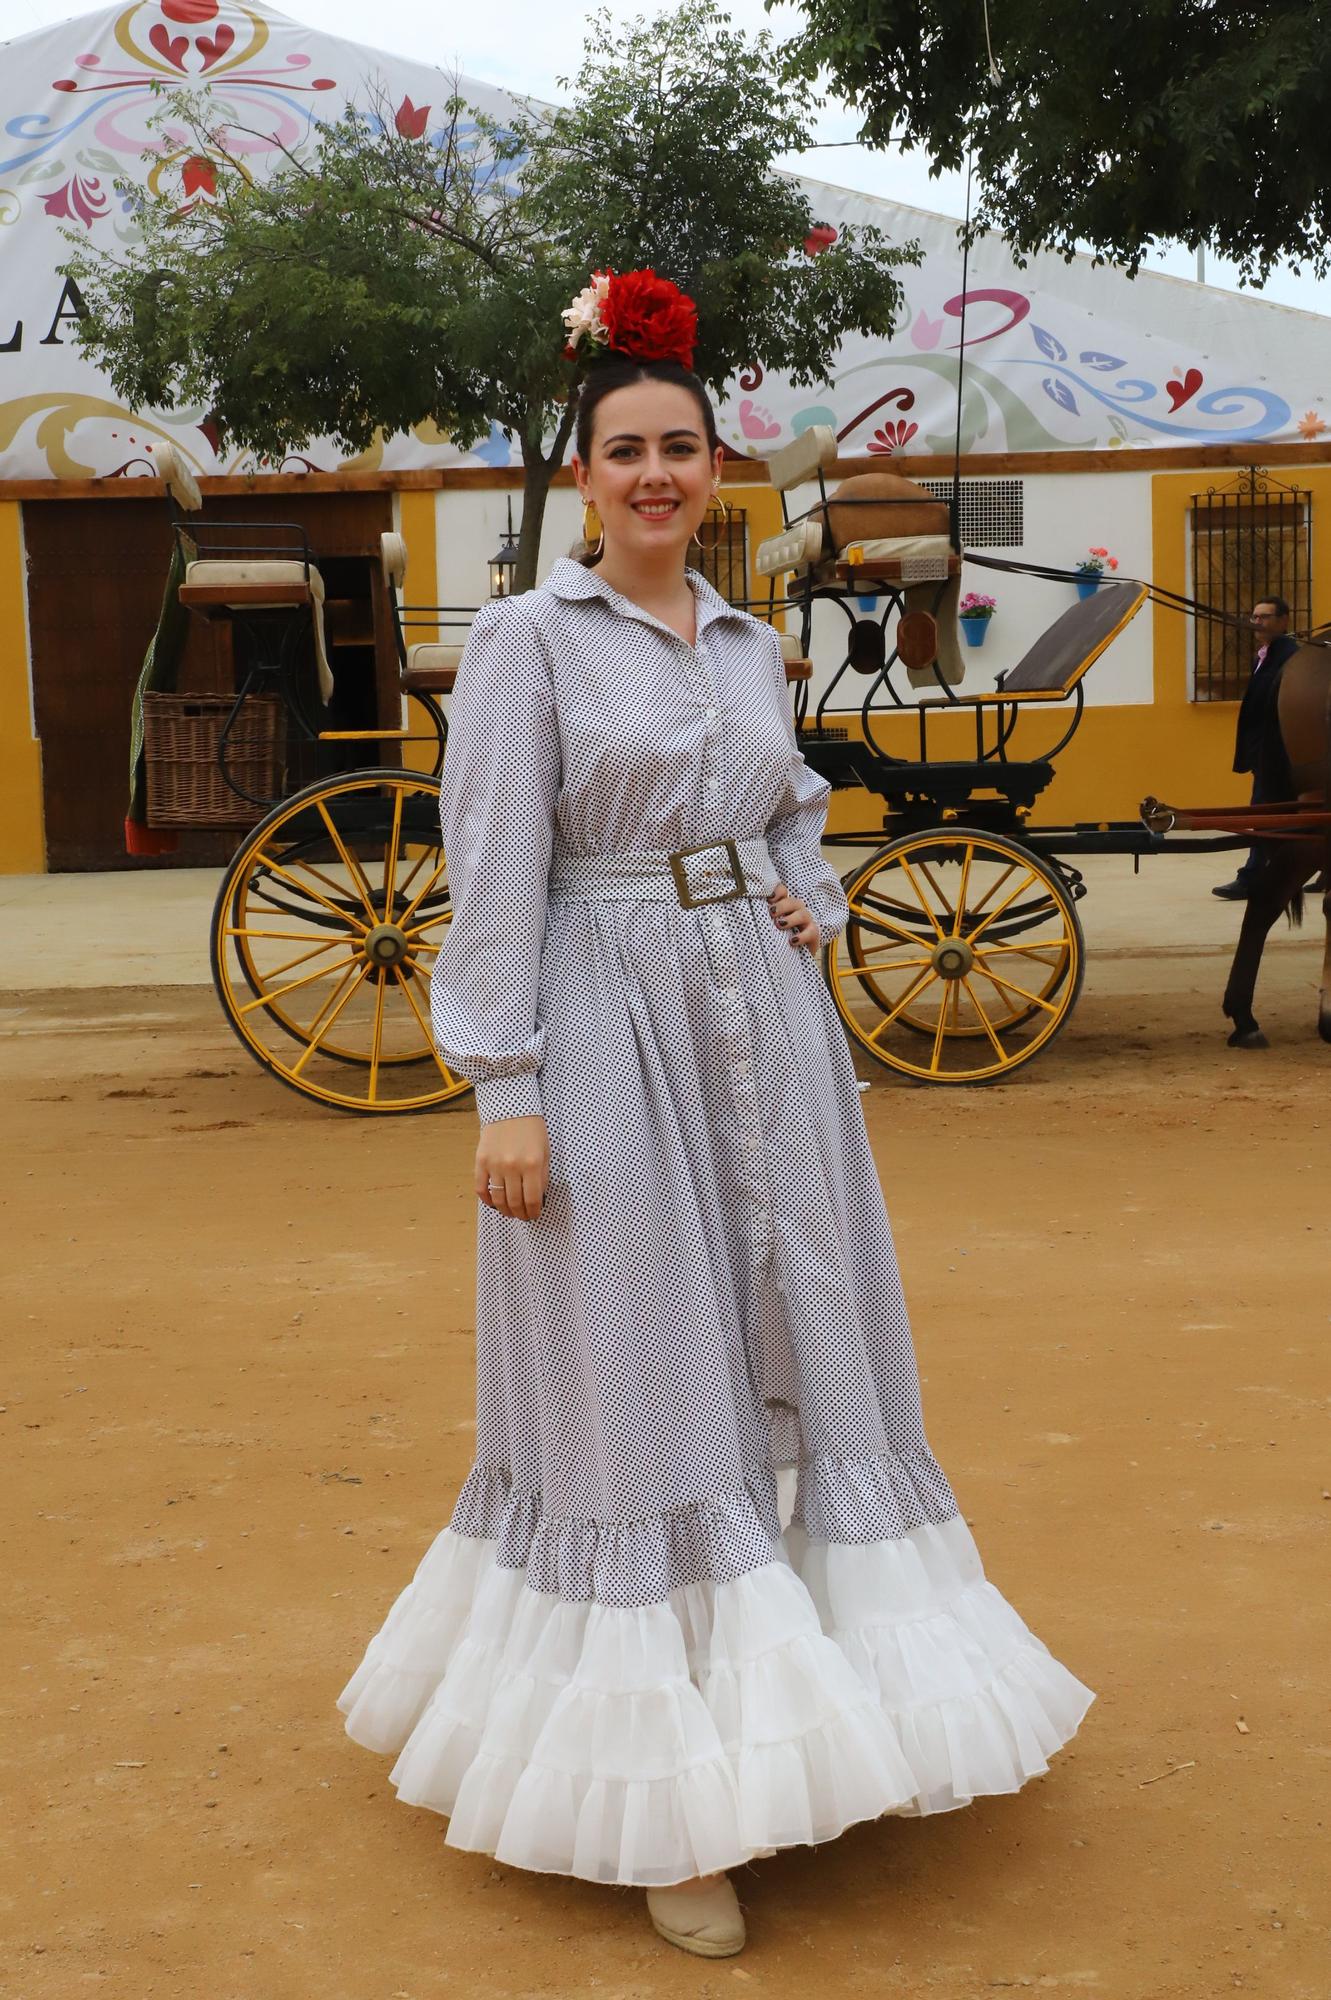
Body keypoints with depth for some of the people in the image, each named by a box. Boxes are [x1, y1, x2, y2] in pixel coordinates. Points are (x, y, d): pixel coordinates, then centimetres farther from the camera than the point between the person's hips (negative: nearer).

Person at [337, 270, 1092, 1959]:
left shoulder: (749, 646, 13)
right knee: (637, 1392, -2)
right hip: (611, 1039, -6)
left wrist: (816, 902, 6)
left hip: (767, 1026, 6)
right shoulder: (526, 642, -4)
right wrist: (505, 1092, -15)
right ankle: (665, 1797, 8)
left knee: (800, 1356, 11)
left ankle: (784, 1723, 28)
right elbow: (494, 882, -9)